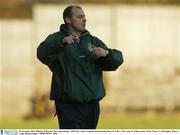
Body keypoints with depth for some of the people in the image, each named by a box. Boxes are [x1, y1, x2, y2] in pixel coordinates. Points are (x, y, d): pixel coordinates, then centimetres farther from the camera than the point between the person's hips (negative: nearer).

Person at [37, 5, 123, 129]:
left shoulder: (93, 41, 16)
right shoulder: (56, 39, 0)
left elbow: (118, 58, 8)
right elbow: (42, 53, -22)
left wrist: (106, 53, -15)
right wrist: (62, 42, -39)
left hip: (91, 105, 5)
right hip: (68, 105, -5)